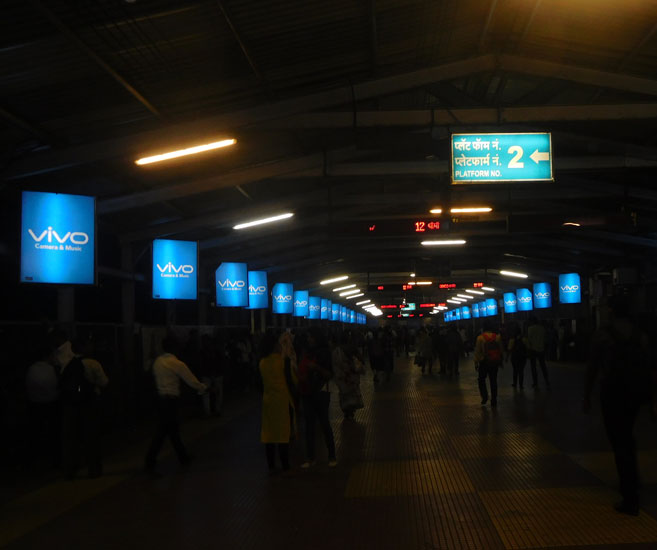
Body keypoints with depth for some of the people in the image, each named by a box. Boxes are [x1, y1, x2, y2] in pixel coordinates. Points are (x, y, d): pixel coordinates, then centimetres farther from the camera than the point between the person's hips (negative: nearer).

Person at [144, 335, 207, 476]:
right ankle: (150, 463, -5)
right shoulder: (177, 364, -15)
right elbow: (191, 380, -9)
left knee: (172, 429, 17)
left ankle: (183, 458, 30)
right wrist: (204, 388, 8)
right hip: (170, 400, -8)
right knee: (162, 432, -4)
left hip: (161, 398, 8)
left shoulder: (158, 361, 5)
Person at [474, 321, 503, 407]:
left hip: (484, 362, -3)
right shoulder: (497, 337, 0)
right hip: (495, 362, 3)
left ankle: (484, 396, -2)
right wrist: (500, 361, 15)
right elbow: (501, 350, 6)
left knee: (481, 379, 12)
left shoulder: (480, 337, -8)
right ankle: (494, 400, 10)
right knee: (493, 380, 8)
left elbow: (477, 351, -7)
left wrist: (476, 362, 0)